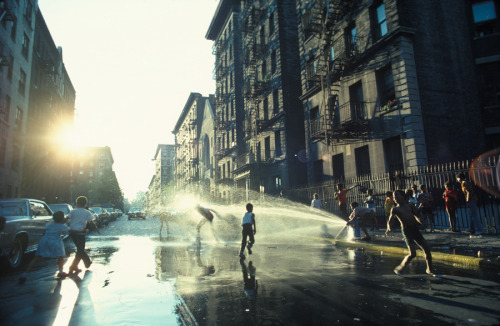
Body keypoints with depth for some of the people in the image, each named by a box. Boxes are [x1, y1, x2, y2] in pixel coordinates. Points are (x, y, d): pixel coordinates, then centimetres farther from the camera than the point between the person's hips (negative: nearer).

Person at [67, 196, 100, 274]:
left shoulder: (73, 211, 4)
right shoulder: (87, 213, -2)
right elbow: (92, 223, -4)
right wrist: (97, 230, 8)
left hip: (72, 232, 4)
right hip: (80, 233, -4)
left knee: (80, 249, 19)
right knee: (80, 250, 7)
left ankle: (88, 262, 32)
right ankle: (73, 267, 2)